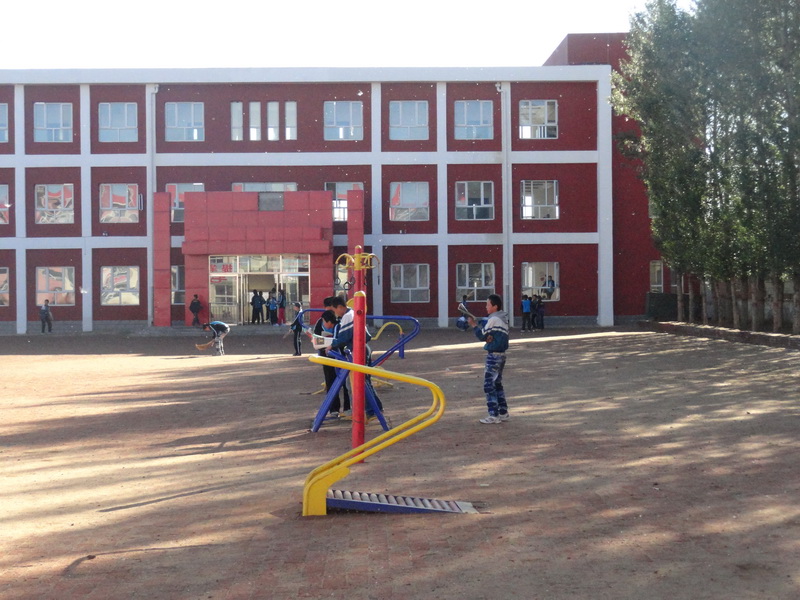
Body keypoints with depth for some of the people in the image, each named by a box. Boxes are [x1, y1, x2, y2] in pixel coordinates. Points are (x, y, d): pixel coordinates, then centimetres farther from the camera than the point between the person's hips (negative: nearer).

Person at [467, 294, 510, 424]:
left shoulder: (494, 319, -14)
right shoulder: (503, 319, 13)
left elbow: (482, 335, -10)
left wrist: (473, 324, 1)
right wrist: (489, 337, -8)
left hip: (493, 355, -9)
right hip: (501, 354, 9)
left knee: (489, 385, -6)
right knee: (497, 384, 17)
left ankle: (493, 415, -6)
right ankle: (503, 412, 20)